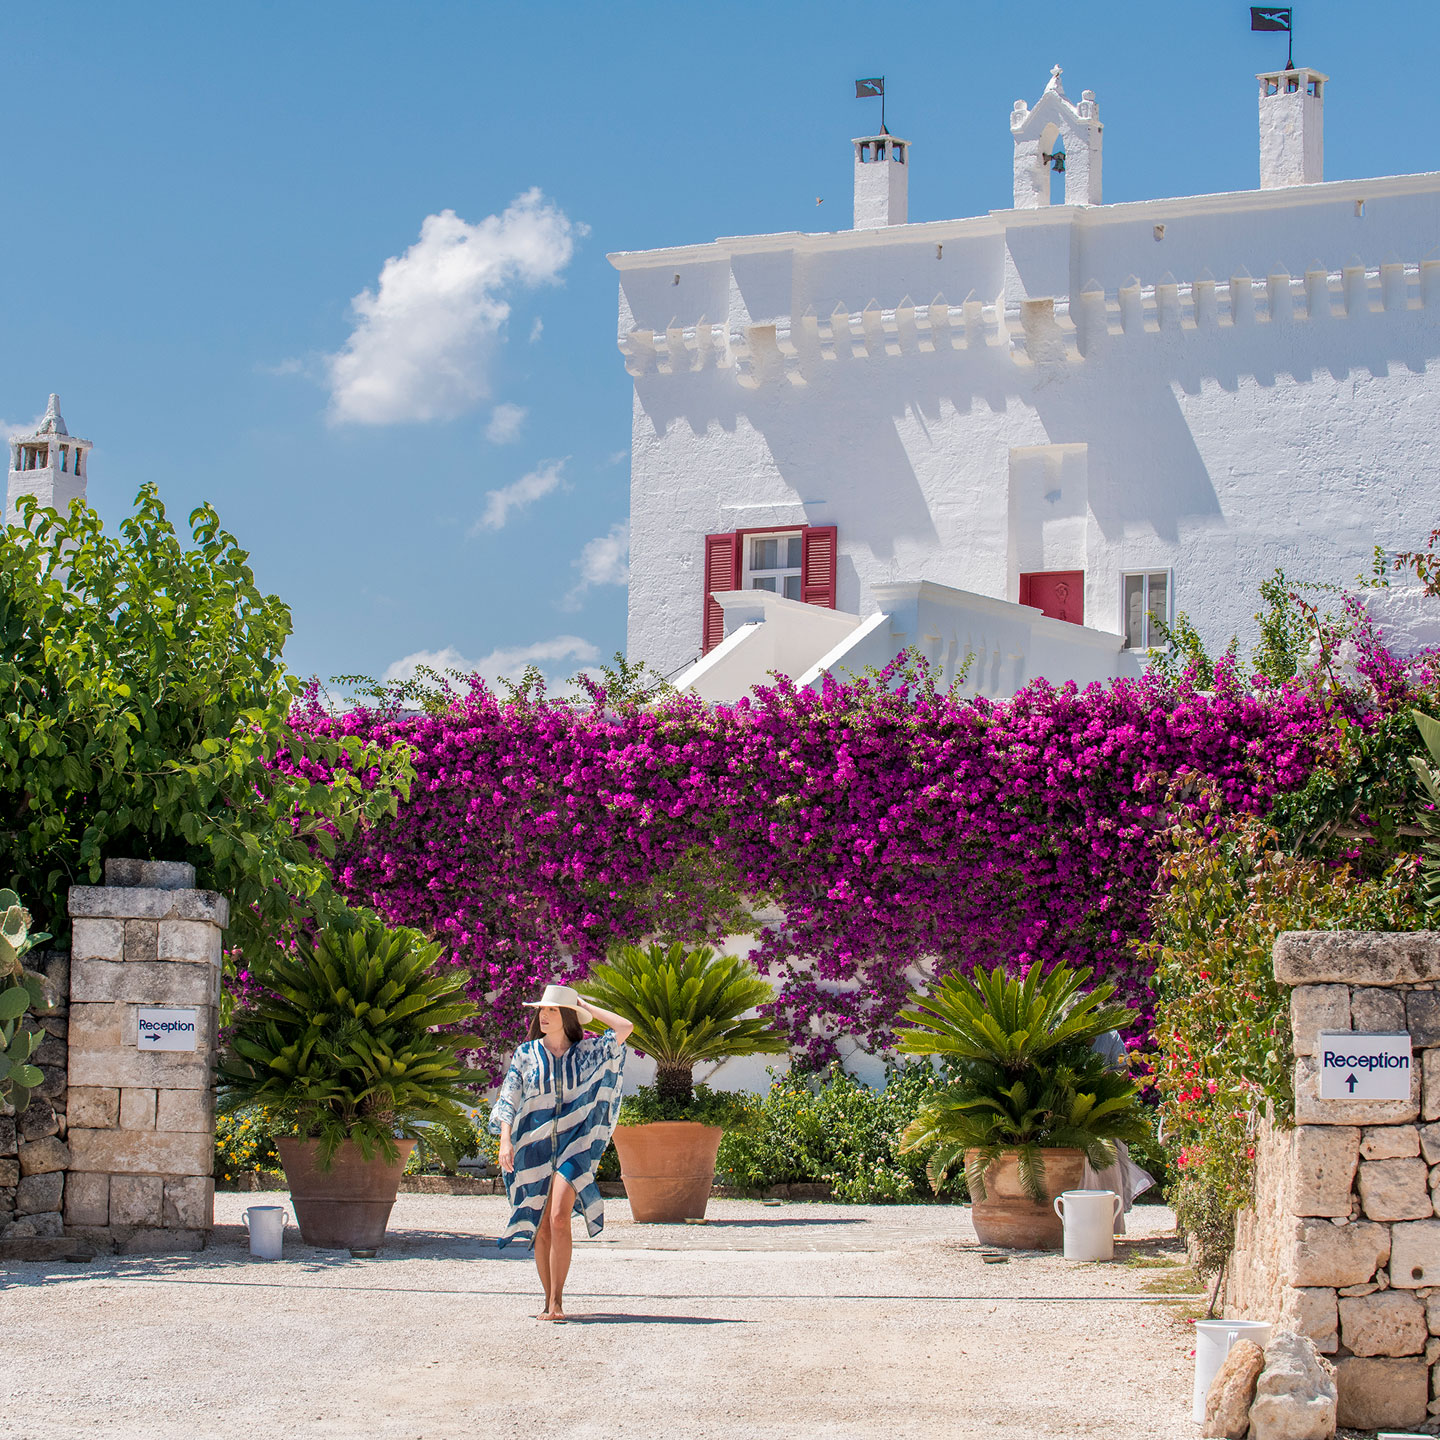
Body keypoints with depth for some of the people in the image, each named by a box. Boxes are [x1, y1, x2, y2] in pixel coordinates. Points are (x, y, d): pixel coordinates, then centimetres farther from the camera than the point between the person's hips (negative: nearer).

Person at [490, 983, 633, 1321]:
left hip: (573, 1146, -2)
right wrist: (505, 1140, -8)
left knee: (559, 1218, -18)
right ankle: (549, 1302, 12)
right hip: (534, 1147, 2)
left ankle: (556, 1302, -15)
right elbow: (509, 1099, 6)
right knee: (540, 1228, 2)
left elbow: (625, 1028, -5)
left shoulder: (586, 1052, 5)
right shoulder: (526, 1054, 9)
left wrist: (585, 1006, 4)